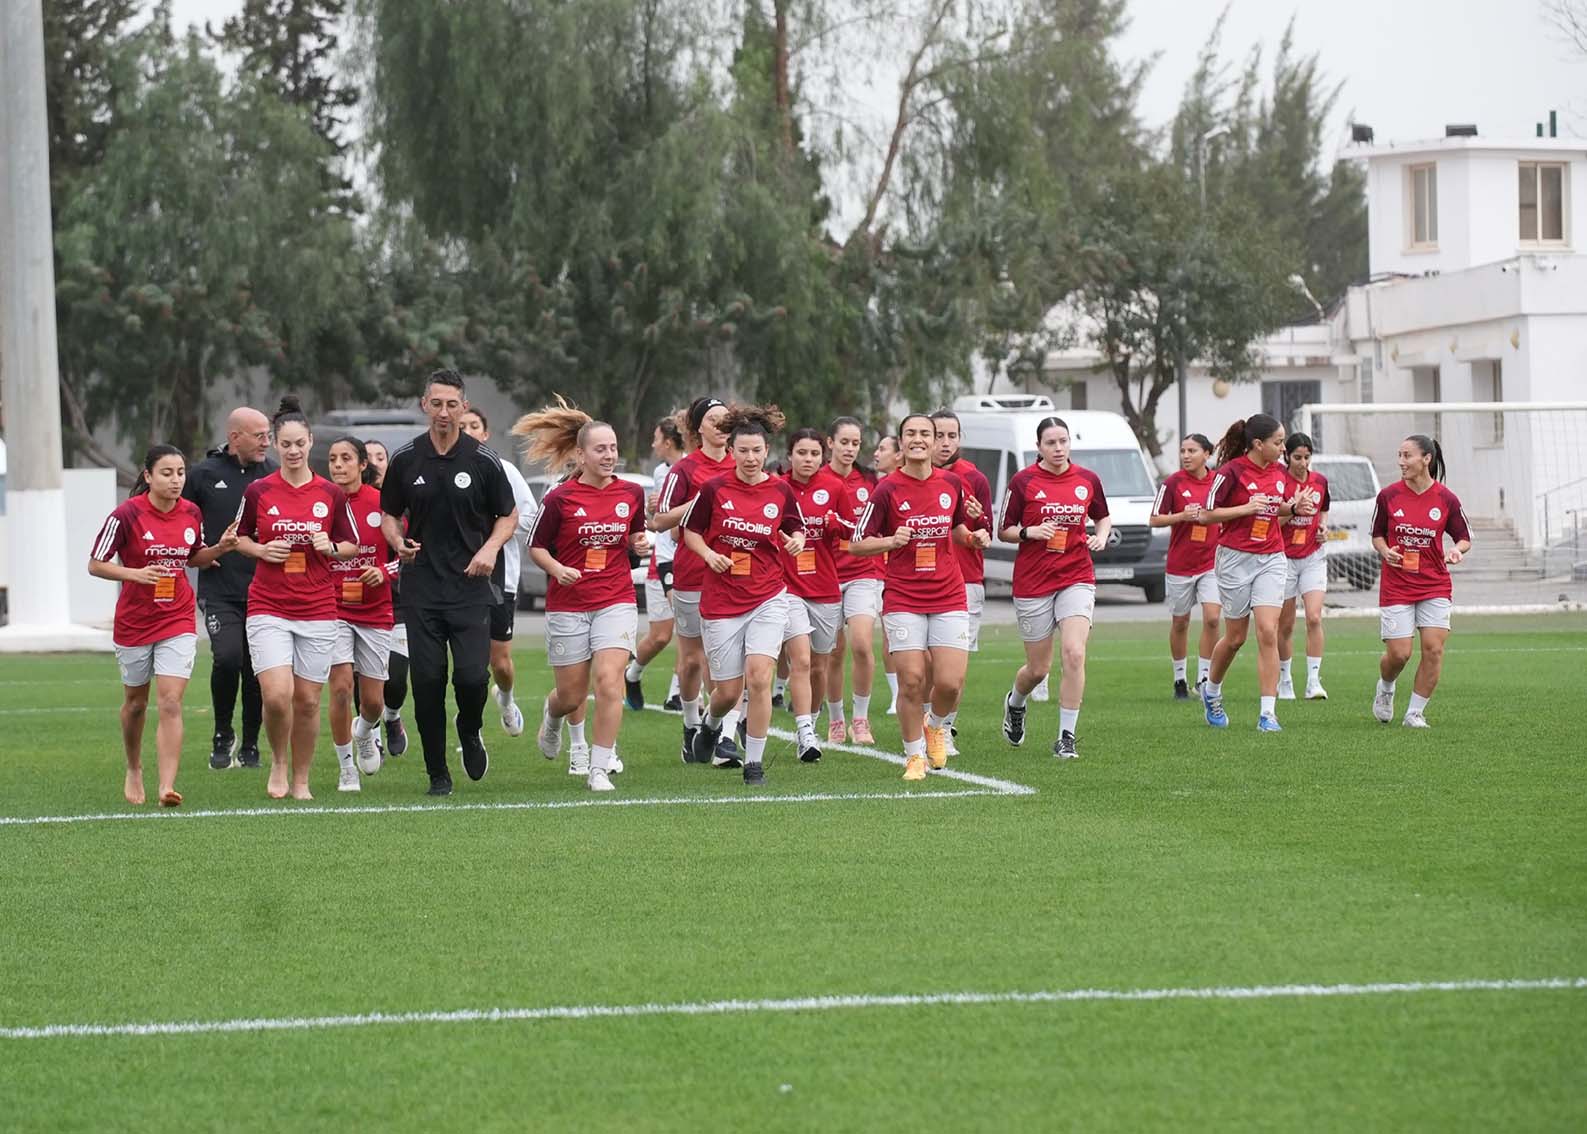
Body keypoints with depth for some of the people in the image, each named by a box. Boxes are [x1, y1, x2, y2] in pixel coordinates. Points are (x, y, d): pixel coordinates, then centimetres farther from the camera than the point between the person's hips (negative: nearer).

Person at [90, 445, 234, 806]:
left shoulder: (192, 513, -1)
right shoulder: (127, 515, -13)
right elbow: (95, 565, -9)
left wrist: (219, 548, -4)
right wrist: (135, 573, -25)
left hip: (178, 621, 1)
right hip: (134, 623, -1)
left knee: (170, 704, -12)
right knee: (135, 702, 16)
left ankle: (167, 787, -18)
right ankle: (134, 770, 40)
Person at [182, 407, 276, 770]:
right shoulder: (203, 475, 0)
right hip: (219, 591, -2)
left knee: (256, 670, 5)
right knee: (227, 658, -18)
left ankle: (250, 745, 19)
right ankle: (223, 734, 3)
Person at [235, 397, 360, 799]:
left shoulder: (331, 494, 3)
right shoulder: (258, 491, 1)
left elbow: (351, 545, 12)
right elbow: (239, 538, 13)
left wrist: (330, 547, -9)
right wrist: (262, 550, -7)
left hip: (317, 610, 1)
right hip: (268, 609, -1)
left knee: (307, 700, 4)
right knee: (277, 694, -17)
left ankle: (301, 780, 19)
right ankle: (277, 762, 10)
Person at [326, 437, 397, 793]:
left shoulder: (383, 504, -4)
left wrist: (384, 572, -14)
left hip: (375, 613, 1)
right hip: (332, 609, -1)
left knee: (373, 701, 4)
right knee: (341, 686, -15)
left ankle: (366, 731, 42)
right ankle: (346, 767, 1)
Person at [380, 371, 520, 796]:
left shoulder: (483, 459, 0)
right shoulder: (405, 459, 4)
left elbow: (509, 515, 9)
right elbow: (389, 514, 15)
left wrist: (490, 548, -9)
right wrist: (399, 543, -6)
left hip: (471, 585, -1)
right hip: (421, 588, 1)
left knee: (472, 675, -13)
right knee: (427, 681, -3)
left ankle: (470, 733, 21)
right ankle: (437, 773, 9)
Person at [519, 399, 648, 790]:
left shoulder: (631, 493, 2)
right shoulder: (559, 499, -9)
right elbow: (536, 546, 0)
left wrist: (640, 544, -3)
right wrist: (557, 569, -18)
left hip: (616, 602, 1)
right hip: (567, 606, -1)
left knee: (608, 681, -16)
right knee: (571, 695, 7)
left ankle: (600, 768, -7)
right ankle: (552, 717, 45)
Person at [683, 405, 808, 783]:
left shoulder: (781, 491, -1)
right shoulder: (714, 489, -5)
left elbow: (797, 529, 13)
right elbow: (690, 532, 6)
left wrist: (796, 541, -10)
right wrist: (709, 554, -13)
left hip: (768, 598, 0)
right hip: (721, 600, 0)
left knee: (759, 676, -17)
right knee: (728, 691, 5)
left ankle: (754, 763, -6)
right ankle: (711, 725, 42)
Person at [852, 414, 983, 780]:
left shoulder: (953, 484, 4)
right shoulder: (887, 490, -6)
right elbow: (857, 544, -3)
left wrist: (973, 536, 1)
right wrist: (892, 541, -20)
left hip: (949, 597, 2)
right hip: (903, 600, -2)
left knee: (950, 683, -7)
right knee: (911, 681, -8)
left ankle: (936, 726, 25)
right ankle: (915, 755, 11)